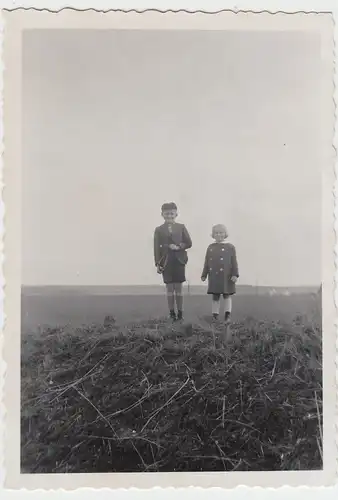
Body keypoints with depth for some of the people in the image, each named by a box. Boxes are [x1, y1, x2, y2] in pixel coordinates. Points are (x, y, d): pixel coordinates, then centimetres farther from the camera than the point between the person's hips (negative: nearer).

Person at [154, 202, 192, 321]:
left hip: (179, 261, 0)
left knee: (178, 287, 5)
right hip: (166, 262, 0)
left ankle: (180, 312, 13)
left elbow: (189, 243, 3)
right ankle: (172, 312, 13)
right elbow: (157, 248, 0)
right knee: (169, 288, 4)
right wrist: (157, 263, -5)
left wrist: (178, 247, -15)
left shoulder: (181, 227, 5)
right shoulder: (159, 230, 3)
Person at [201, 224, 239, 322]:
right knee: (215, 296, 9)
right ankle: (215, 315, 16)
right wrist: (204, 275, 8)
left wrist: (235, 274, -12)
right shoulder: (210, 247, 8)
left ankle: (227, 315, 7)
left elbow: (234, 262, -5)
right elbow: (207, 262, 10)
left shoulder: (230, 247, -2)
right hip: (214, 276, 3)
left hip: (226, 276, -3)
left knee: (227, 295, 4)